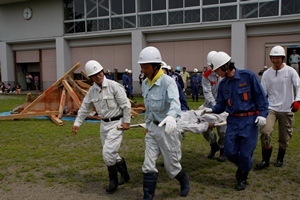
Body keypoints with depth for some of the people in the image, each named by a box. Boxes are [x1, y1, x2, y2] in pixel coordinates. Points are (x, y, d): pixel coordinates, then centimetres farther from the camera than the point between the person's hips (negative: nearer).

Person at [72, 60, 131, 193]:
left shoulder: (114, 86, -16)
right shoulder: (92, 91, 3)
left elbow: (125, 105, -13)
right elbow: (84, 108, 11)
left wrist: (126, 121, -12)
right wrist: (77, 123, 6)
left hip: (117, 123, -7)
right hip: (104, 124, 7)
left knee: (108, 152, -12)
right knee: (111, 153, 14)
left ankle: (113, 180, 9)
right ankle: (124, 174, 34)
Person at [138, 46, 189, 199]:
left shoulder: (168, 82, -20)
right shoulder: (145, 84, 3)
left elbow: (174, 101, -40)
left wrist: (171, 116, -60)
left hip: (167, 128, -6)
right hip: (153, 128, 6)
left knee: (171, 166, 12)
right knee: (148, 166, 3)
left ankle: (185, 181, 44)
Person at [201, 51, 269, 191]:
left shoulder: (248, 76, -9)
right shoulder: (223, 84, 6)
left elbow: (260, 96, -6)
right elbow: (221, 104, 10)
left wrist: (262, 114, -13)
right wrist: (212, 110, -8)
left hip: (249, 120, -4)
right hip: (233, 120, 5)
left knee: (245, 152, -1)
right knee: (230, 151, 1)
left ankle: (242, 178, 26)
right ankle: (242, 166, 34)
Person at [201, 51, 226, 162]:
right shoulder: (206, 75, -4)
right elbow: (207, 92, -12)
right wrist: (214, 106, -21)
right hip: (210, 104, 2)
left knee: (222, 130, -3)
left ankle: (223, 150, 21)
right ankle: (213, 145, 27)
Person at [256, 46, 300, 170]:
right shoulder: (267, 74, 3)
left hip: (286, 109, 0)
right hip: (271, 108, 1)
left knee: (284, 137, 10)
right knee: (265, 132, -17)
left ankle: (280, 158, 36)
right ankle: (265, 160, 0)